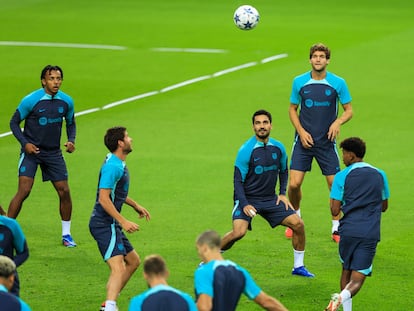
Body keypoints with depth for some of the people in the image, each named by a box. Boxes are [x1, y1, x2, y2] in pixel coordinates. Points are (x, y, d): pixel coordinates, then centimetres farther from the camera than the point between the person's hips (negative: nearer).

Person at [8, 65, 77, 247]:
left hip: (53, 153, 4)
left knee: (64, 191, 1)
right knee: (23, 191, -15)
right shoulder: (31, 100, -14)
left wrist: (71, 140, -4)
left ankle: (66, 234, 17)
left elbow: (71, 123, 15)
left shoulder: (66, 101, -2)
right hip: (31, 151, -4)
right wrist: (25, 143, -16)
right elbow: (14, 122, -4)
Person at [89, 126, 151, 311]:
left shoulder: (118, 164, 14)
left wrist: (135, 206, 34)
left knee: (133, 261, 20)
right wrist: (123, 222, -26)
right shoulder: (112, 166, -19)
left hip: (110, 225, 11)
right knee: (119, 269, -23)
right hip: (105, 224, -11)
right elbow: (103, 198, -25)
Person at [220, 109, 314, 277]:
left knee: (298, 224, -5)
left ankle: (298, 267, 13)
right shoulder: (246, 150, -15)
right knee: (238, 232, -27)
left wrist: (283, 194, 7)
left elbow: (283, 171, 19)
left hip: (270, 199, 5)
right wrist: (244, 204, -23)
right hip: (248, 199, -5)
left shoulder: (278, 148, 1)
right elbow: (238, 180, -12)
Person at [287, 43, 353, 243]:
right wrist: (301, 131, -4)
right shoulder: (299, 82, 0)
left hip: (327, 142, 0)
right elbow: (292, 109, 10)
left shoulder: (338, 83, -3)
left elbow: (348, 110, 5)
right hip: (304, 140, 0)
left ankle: (336, 228, 12)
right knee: (294, 184, -7)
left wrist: (338, 122, -16)